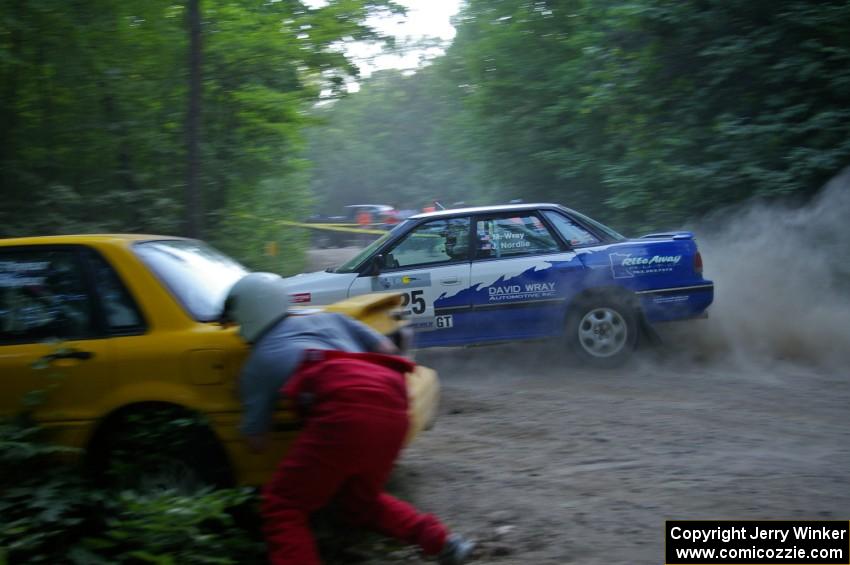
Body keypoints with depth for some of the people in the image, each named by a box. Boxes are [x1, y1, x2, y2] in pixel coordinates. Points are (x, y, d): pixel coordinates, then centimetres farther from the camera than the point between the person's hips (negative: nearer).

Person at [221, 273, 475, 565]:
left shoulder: (258, 361, 21)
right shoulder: (327, 318, 32)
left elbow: (257, 440, 23)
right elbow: (387, 349, 28)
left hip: (349, 409, -6)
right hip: (392, 407, 6)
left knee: (283, 507, 6)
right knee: (360, 498, 28)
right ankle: (441, 540, 18)